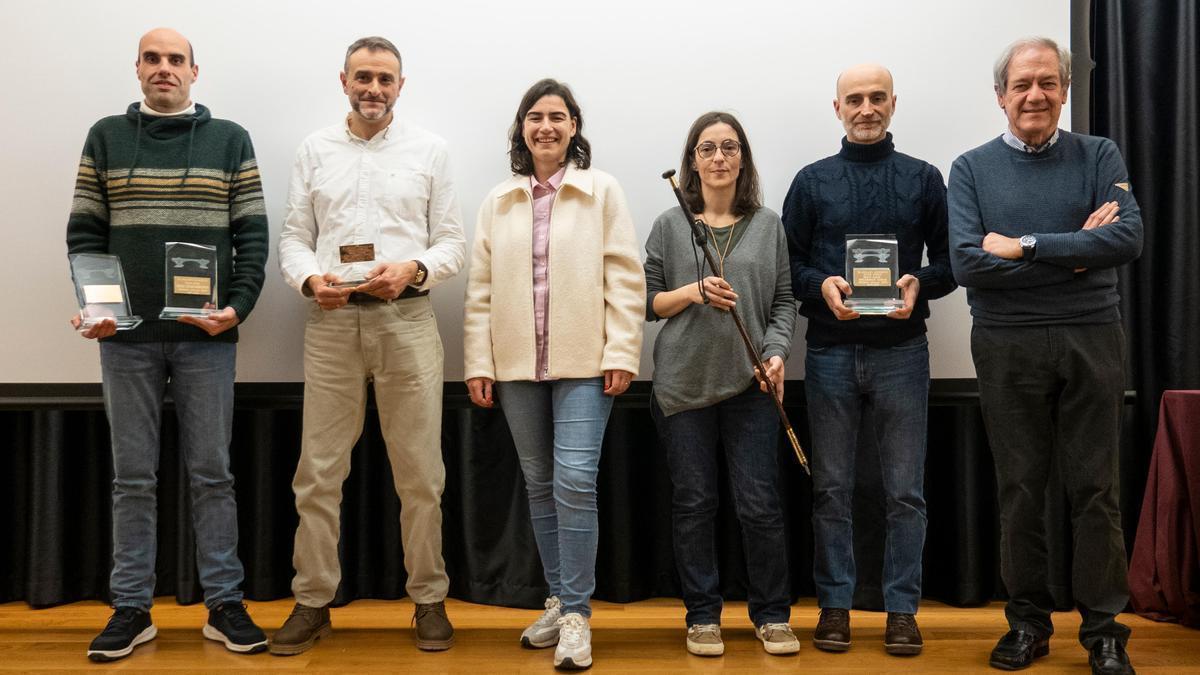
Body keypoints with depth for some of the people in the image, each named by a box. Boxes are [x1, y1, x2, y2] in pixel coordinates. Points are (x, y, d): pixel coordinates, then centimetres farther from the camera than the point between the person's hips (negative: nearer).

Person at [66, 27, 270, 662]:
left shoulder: (230, 139, 7)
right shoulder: (105, 138, 10)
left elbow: (251, 232, 2)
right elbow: (84, 231, 8)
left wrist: (238, 306, -10)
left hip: (206, 336, -1)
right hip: (126, 335, 1)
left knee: (211, 472, 4)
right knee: (132, 476, 7)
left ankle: (224, 604, 12)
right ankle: (131, 608, 16)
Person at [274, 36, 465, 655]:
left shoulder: (428, 150, 8)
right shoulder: (314, 150, 12)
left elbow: (452, 241, 5)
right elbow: (293, 235, 9)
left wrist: (414, 269, -14)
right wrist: (310, 278, -11)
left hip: (406, 319, -1)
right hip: (331, 322, 1)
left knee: (420, 474, 3)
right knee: (319, 471, 4)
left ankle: (429, 599, 17)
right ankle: (313, 602, 17)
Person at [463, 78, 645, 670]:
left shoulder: (603, 192, 2)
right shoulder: (497, 202, 11)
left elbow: (625, 278, -2)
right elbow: (481, 289, 8)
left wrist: (622, 353, -10)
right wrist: (478, 364, 3)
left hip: (584, 362, -3)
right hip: (517, 365, 4)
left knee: (575, 481, -10)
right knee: (539, 485, 11)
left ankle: (576, 614, 2)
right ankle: (558, 600, 24)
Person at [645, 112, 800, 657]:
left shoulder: (768, 225, 9)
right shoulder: (670, 225, 6)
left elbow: (783, 301, 9)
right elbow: (647, 302, 6)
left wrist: (776, 352, -7)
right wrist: (694, 292, -11)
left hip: (749, 384, 0)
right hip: (683, 383, 0)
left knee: (759, 503, 0)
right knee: (693, 503, 6)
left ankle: (772, 615, 18)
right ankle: (702, 616, 20)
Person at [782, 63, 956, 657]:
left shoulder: (923, 179, 8)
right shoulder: (812, 181, 8)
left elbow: (949, 263, 8)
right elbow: (788, 264, 6)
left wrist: (919, 284, -13)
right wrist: (822, 286, -13)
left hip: (901, 350, 0)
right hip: (830, 351, 0)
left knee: (905, 491, 4)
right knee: (831, 489, 7)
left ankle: (901, 608, 15)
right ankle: (834, 604, 18)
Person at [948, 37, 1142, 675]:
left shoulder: (1100, 156, 5)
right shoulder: (971, 168, 3)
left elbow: (1128, 238, -12)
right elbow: (967, 263, -11)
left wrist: (1025, 247, -15)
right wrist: (1075, 253, -11)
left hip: (1091, 340, 0)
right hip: (1008, 347, 0)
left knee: (1095, 488, 5)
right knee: (1020, 489, 8)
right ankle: (1028, 621, 22)